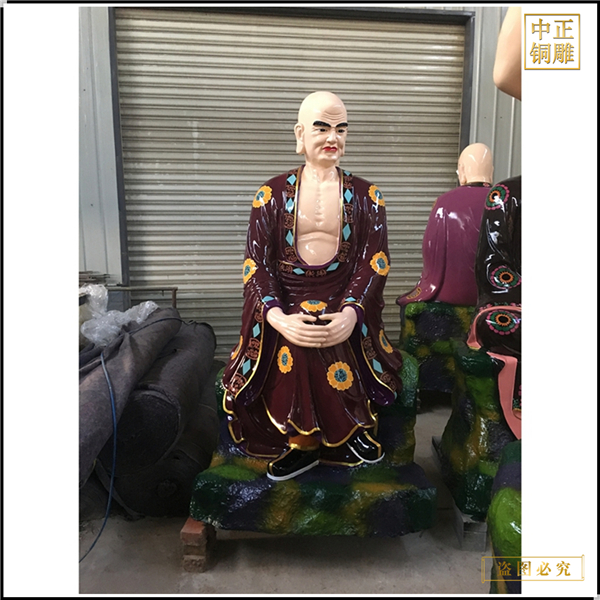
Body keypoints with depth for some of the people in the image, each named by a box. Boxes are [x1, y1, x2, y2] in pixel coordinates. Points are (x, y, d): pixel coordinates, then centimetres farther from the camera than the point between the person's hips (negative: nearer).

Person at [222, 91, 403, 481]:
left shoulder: (366, 196, 9)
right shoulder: (271, 195, 7)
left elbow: (375, 261, 1)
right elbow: (256, 263, 0)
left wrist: (351, 311, -18)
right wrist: (278, 317, -17)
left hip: (345, 309, 0)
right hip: (284, 310, 1)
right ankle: (299, 444, 13)